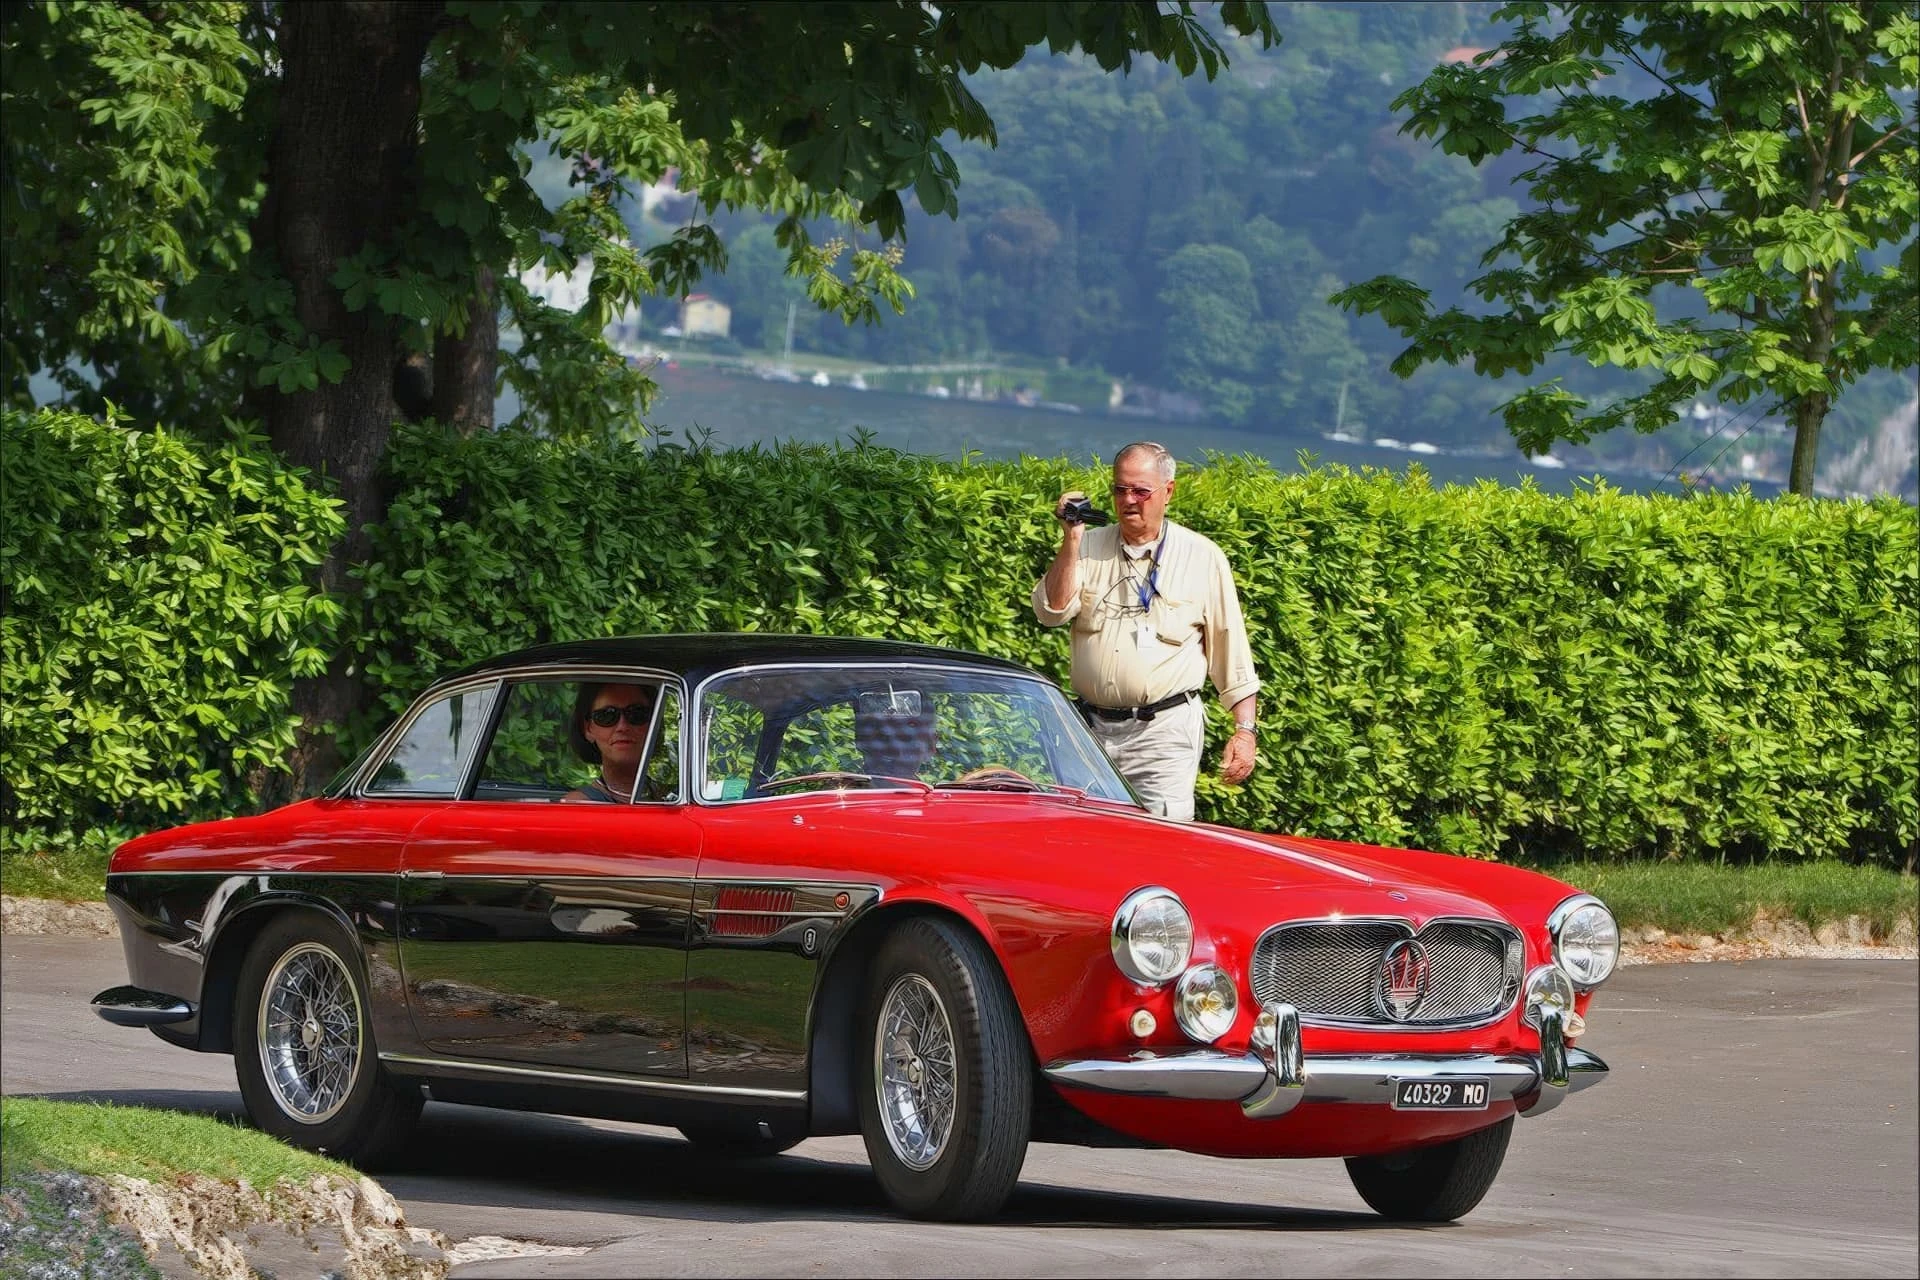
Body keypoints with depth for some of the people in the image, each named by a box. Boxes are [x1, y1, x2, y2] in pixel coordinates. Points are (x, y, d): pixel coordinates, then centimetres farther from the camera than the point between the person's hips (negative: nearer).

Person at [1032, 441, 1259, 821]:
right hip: (1091, 729, 3)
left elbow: (1231, 651, 6)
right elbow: (1051, 613, -3)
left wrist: (1245, 729, 1)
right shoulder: (1088, 547, 10)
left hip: (1165, 731, -3)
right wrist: (1071, 540, -11)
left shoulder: (1203, 557, 4)